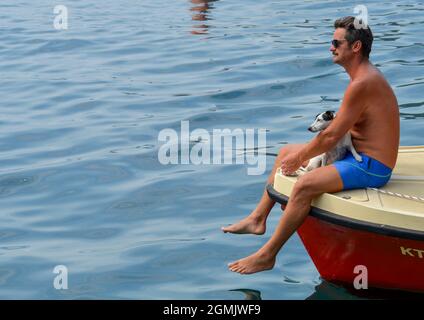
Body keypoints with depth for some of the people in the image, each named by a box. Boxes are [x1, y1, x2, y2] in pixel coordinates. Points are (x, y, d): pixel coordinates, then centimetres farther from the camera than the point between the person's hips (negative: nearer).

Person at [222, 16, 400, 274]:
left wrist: (300, 158, -7)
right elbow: (340, 130, 16)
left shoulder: (362, 84, -22)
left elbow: (331, 136, -21)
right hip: (356, 154, 11)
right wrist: (301, 153, 7)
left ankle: (267, 255, -21)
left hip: (370, 167, -11)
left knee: (305, 184, -29)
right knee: (285, 153, 16)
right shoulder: (365, 76, 11)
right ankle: (258, 218, 17)